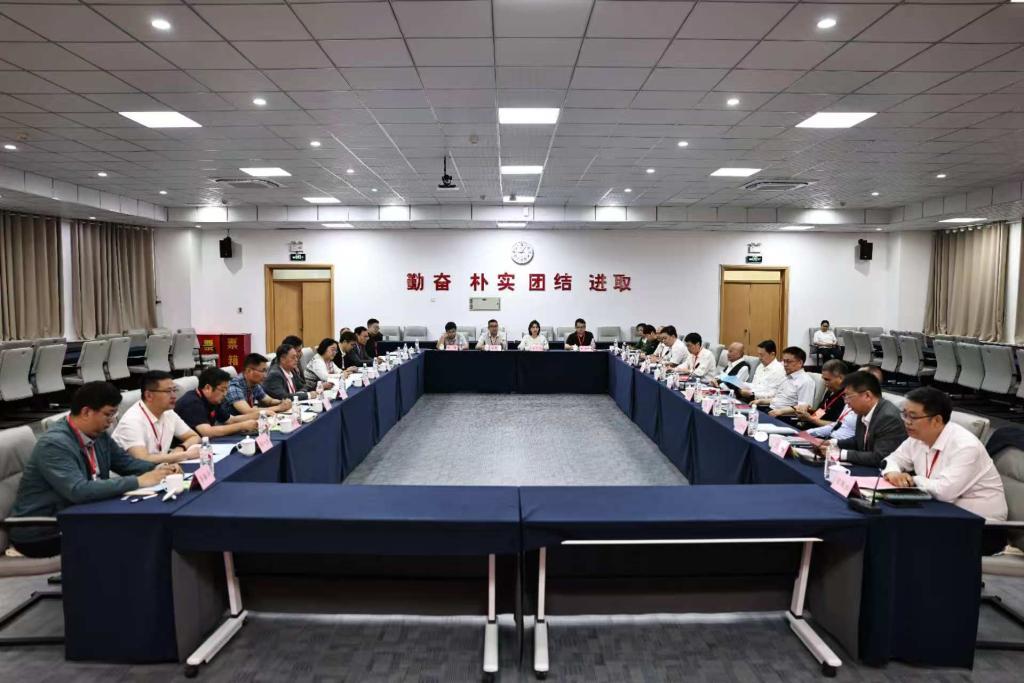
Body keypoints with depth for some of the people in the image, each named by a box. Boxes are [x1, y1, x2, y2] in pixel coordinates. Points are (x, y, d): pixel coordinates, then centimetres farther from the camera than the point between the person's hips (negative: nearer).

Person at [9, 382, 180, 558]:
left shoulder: (99, 435, 0)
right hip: (41, 533, -7)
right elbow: (78, 491, -35)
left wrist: (157, 469, -10)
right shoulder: (54, 443, -24)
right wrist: (138, 481, -33)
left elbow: (127, 462, 11)